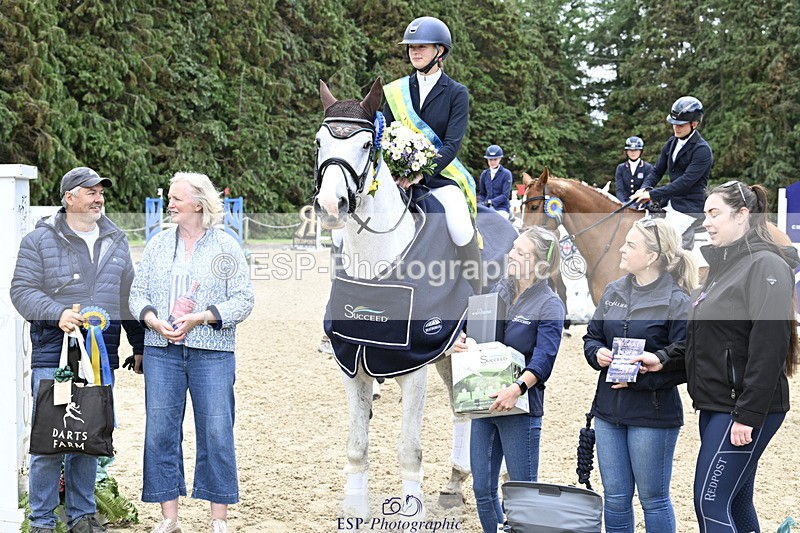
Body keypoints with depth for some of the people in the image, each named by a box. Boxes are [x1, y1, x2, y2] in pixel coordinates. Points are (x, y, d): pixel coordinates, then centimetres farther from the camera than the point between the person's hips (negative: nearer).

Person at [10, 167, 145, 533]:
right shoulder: (40, 239, 0)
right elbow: (22, 290, -4)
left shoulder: (116, 241, 15)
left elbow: (128, 296, 21)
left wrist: (140, 346, 20)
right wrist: (58, 314, -20)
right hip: (54, 353, -4)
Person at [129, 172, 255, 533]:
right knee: (160, 431, 3)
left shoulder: (226, 247, 0)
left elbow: (243, 300, -4)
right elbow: (138, 293, 10)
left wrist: (199, 318, -15)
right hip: (162, 352, 3)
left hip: (211, 354, -3)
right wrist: (155, 322, -10)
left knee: (216, 432, -1)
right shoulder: (158, 245, 10)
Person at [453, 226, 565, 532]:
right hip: (483, 401, 7)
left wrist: (517, 388, -35)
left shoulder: (549, 305, -10)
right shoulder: (499, 291, 9)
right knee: (483, 491, 12)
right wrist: (461, 342, -4)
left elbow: (543, 359, -21)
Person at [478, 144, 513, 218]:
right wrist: (481, 204, -2)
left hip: (501, 208, -4)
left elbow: (505, 195, -8)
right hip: (487, 208, 4)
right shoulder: (484, 174, 12)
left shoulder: (506, 174, -2)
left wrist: (490, 201, -19)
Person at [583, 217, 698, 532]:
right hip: (609, 411, 6)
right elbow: (592, 336, 16)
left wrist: (638, 377, -23)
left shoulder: (677, 302, -13)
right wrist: (598, 353, -6)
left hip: (652, 415, -6)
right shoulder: (614, 292, 7)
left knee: (653, 498, 7)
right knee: (615, 497, 14)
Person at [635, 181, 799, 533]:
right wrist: (664, 359, 4)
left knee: (711, 503, -11)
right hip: (715, 405, 9)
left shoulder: (765, 265, -13)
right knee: (736, 504, 13)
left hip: (746, 410, -9)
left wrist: (748, 415, -22)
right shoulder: (724, 265, 15)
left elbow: (769, 347, -20)